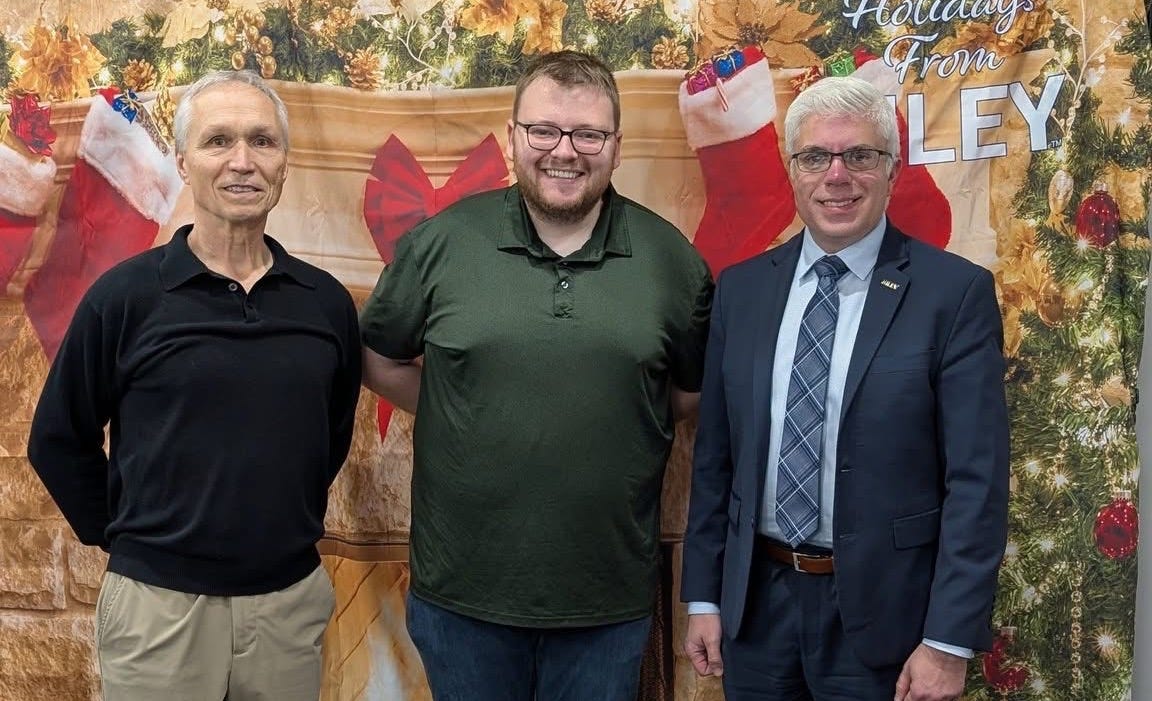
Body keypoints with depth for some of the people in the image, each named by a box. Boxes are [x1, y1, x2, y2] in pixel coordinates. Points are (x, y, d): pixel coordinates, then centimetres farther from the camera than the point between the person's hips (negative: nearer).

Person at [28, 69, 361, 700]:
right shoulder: (125, 295, -7)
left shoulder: (326, 301, 1)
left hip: (293, 599, 3)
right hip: (159, 603, -3)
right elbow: (58, 440, 1)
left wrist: (288, 525, 11)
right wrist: (120, 536, 2)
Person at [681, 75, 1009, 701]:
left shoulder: (956, 292, -8)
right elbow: (714, 457, 7)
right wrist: (702, 596, 6)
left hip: (882, 611, -3)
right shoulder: (741, 289, 4)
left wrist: (949, 642, -13)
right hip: (755, 601, 4)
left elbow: (977, 480, -10)